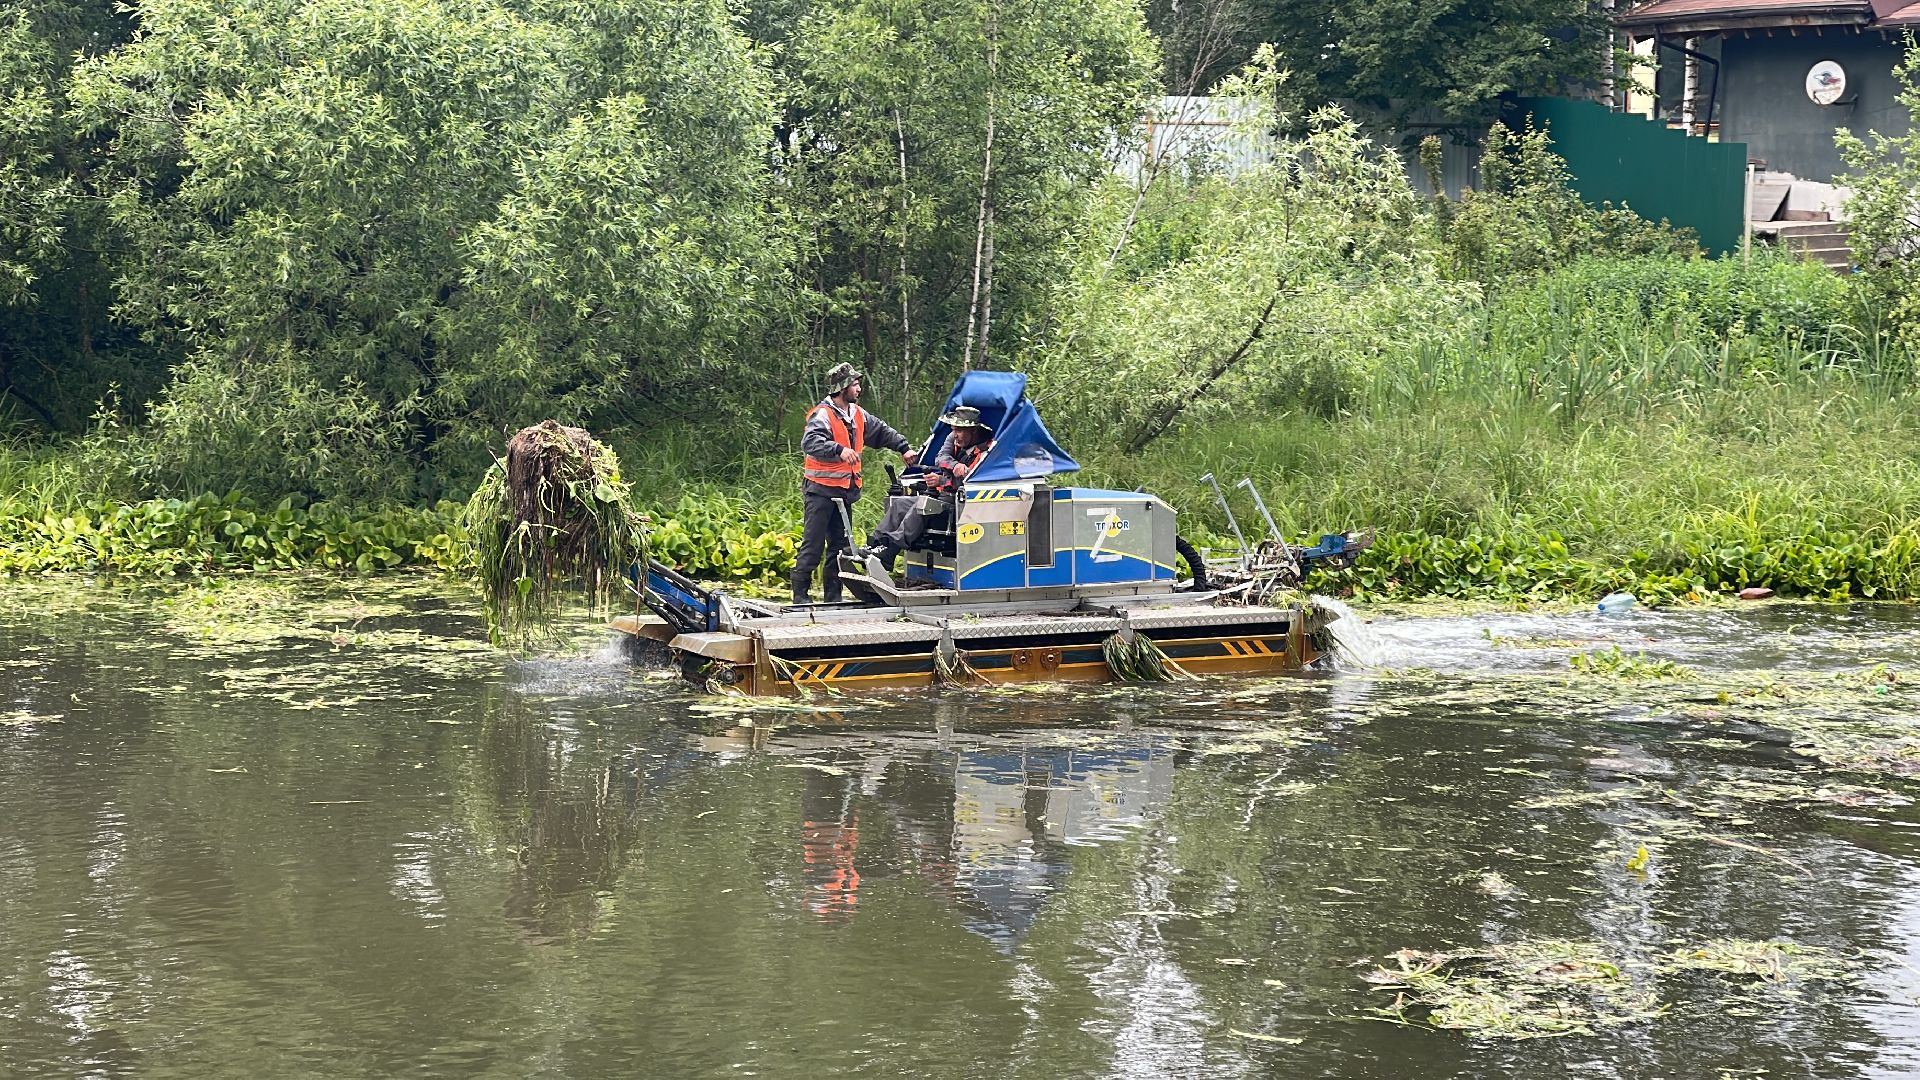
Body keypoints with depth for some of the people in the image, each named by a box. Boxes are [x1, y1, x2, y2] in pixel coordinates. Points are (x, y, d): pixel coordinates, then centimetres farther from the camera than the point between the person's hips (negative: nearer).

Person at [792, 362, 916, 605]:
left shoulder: (857, 415, 12)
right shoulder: (823, 415, -14)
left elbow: (882, 432, 26)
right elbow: (810, 443, -31)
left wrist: (904, 447, 17)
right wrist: (839, 450, -42)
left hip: (845, 492, 8)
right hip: (820, 490, -8)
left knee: (840, 546, 11)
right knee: (813, 545, -8)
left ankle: (833, 595, 17)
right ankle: (800, 595, -4)